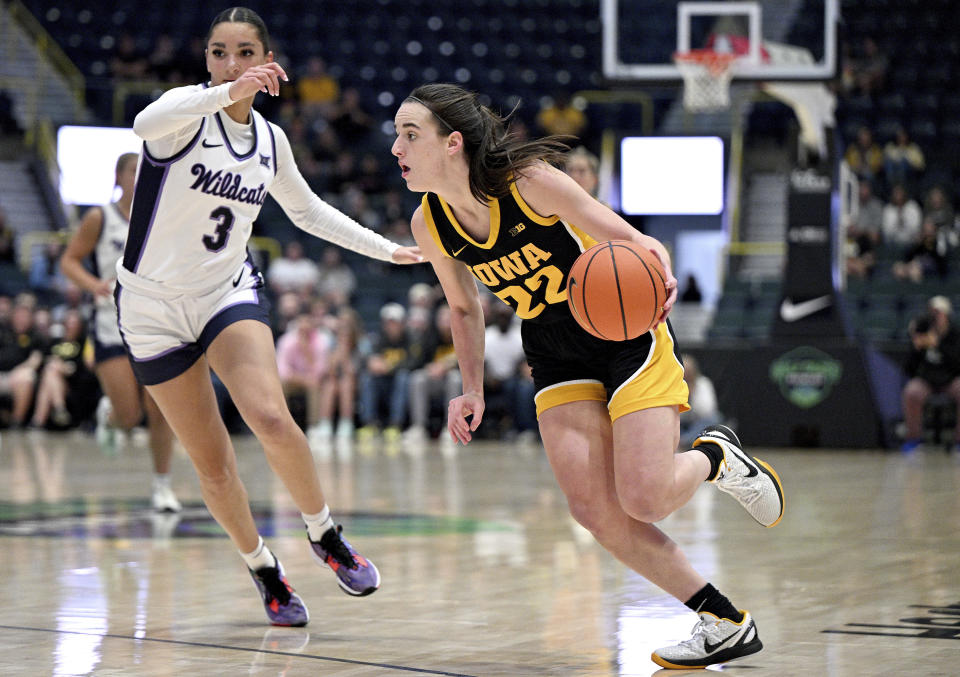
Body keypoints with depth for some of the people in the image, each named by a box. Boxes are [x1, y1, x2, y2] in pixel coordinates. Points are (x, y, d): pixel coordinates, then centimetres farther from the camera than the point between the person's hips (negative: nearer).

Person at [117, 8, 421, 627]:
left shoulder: (270, 140, 4)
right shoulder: (188, 110, -13)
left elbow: (308, 210, 22)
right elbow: (146, 123, -39)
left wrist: (387, 249, 22)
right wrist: (227, 91, -54)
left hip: (230, 291, 2)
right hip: (153, 305, -2)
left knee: (271, 418, -24)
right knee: (212, 465, 0)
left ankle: (325, 534, -1)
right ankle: (264, 569, 23)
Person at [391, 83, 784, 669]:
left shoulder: (530, 181, -23)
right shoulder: (430, 225, -6)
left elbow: (632, 240, -21)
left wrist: (659, 274, -43)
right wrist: (472, 390, 6)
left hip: (629, 337, -5)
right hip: (557, 361, 5)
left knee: (645, 500, -19)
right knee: (594, 510, -13)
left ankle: (717, 457, 17)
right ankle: (724, 621, 0)